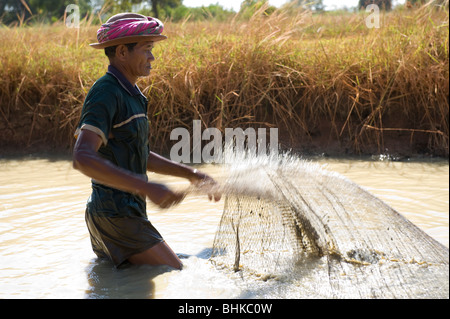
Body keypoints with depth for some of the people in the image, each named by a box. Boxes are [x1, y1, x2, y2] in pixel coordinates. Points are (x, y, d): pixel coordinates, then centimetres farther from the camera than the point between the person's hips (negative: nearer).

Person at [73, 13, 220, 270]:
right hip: (117, 217, -10)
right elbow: (82, 158, -31)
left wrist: (190, 173, 17)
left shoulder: (128, 94, 13)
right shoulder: (106, 93, -18)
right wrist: (147, 188, -38)